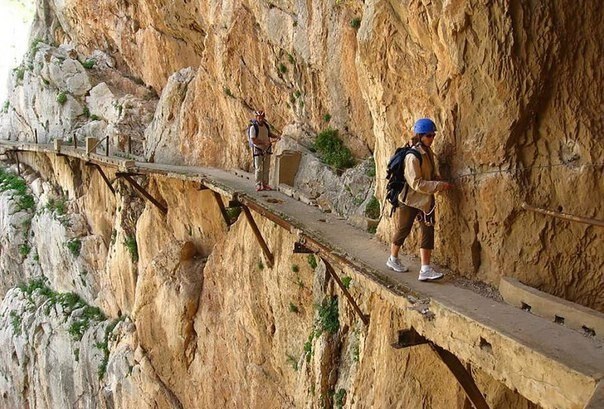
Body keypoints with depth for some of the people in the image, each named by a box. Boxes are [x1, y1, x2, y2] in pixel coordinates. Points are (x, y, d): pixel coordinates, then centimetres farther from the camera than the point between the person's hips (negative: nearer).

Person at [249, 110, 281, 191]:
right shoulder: (253, 127, -18)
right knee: (259, 169, -6)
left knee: (266, 168, 6)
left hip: (267, 150, 6)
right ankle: (258, 186, 0)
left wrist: (277, 136, -1)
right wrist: (264, 142, -28)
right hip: (258, 150, -6)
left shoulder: (266, 125, 1)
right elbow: (253, 140, -23)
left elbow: (269, 134, 19)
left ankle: (265, 185, 13)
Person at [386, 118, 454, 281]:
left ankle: (425, 269, 2)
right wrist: (439, 185, -25)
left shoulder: (428, 151, 3)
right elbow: (416, 183, -26)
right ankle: (393, 259, 33)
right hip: (410, 200, -7)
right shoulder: (413, 156, -23)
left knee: (428, 231, 0)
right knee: (403, 230, 11)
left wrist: (440, 183, -5)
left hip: (425, 200, 7)